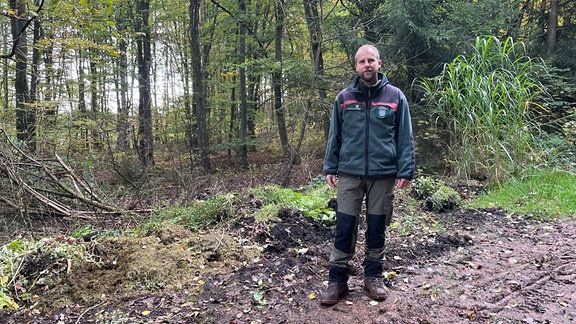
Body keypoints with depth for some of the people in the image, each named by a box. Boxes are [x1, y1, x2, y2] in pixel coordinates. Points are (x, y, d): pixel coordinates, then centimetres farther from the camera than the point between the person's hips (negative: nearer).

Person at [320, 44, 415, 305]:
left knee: (377, 228, 9)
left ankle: (373, 278, 24)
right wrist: (330, 168, 6)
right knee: (344, 228, 1)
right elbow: (334, 136, 10)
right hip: (349, 174, 1)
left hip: (383, 175, 0)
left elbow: (405, 138, 2)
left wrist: (406, 171, -5)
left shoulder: (395, 97, 3)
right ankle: (337, 281, 12)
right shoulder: (344, 98, 7)